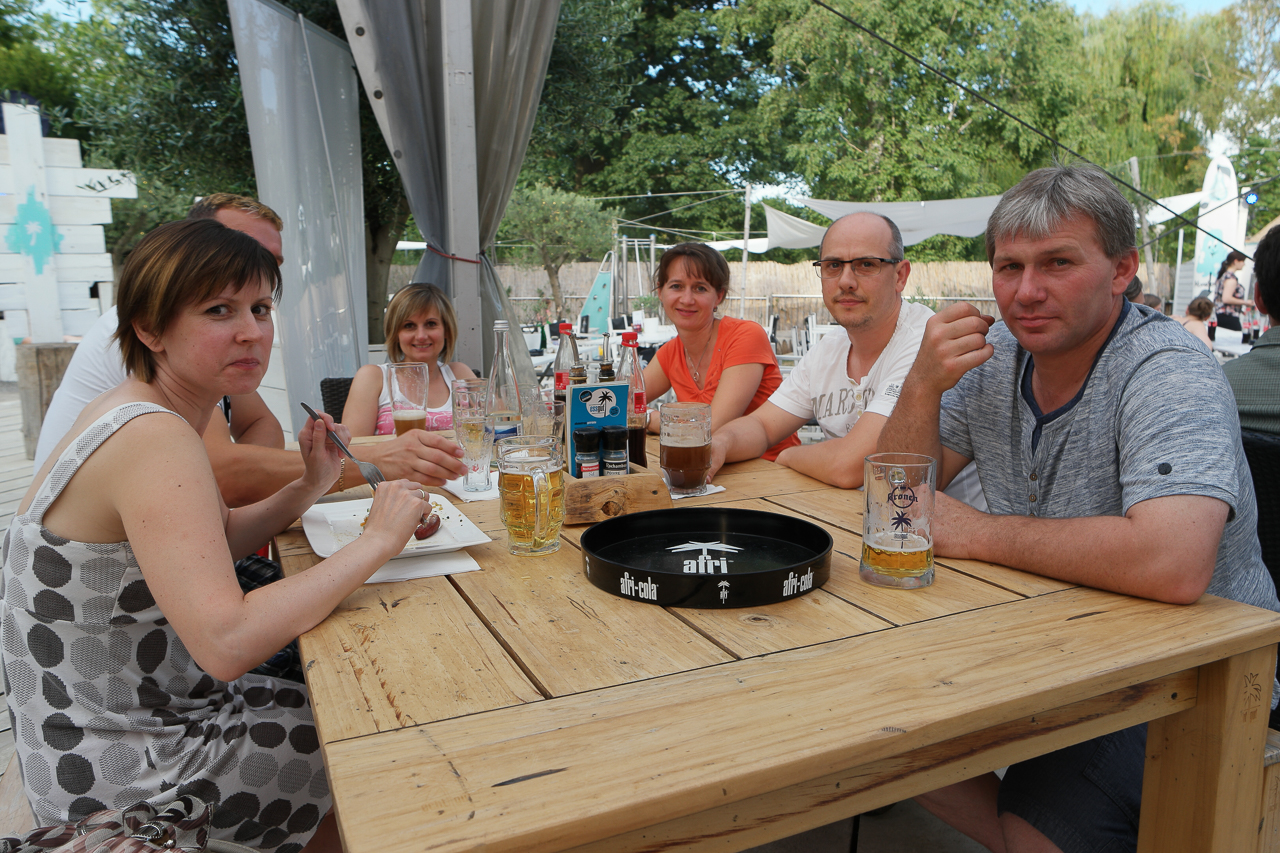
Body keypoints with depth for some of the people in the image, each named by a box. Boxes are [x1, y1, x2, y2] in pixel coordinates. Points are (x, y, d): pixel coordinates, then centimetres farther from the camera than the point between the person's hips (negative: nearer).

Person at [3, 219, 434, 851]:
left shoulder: (137, 411, 3)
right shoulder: (155, 440, -28)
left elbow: (210, 543, 12)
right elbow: (226, 644, -36)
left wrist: (310, 485, -3)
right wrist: (378, 539, -29)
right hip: (119, 772, -9)